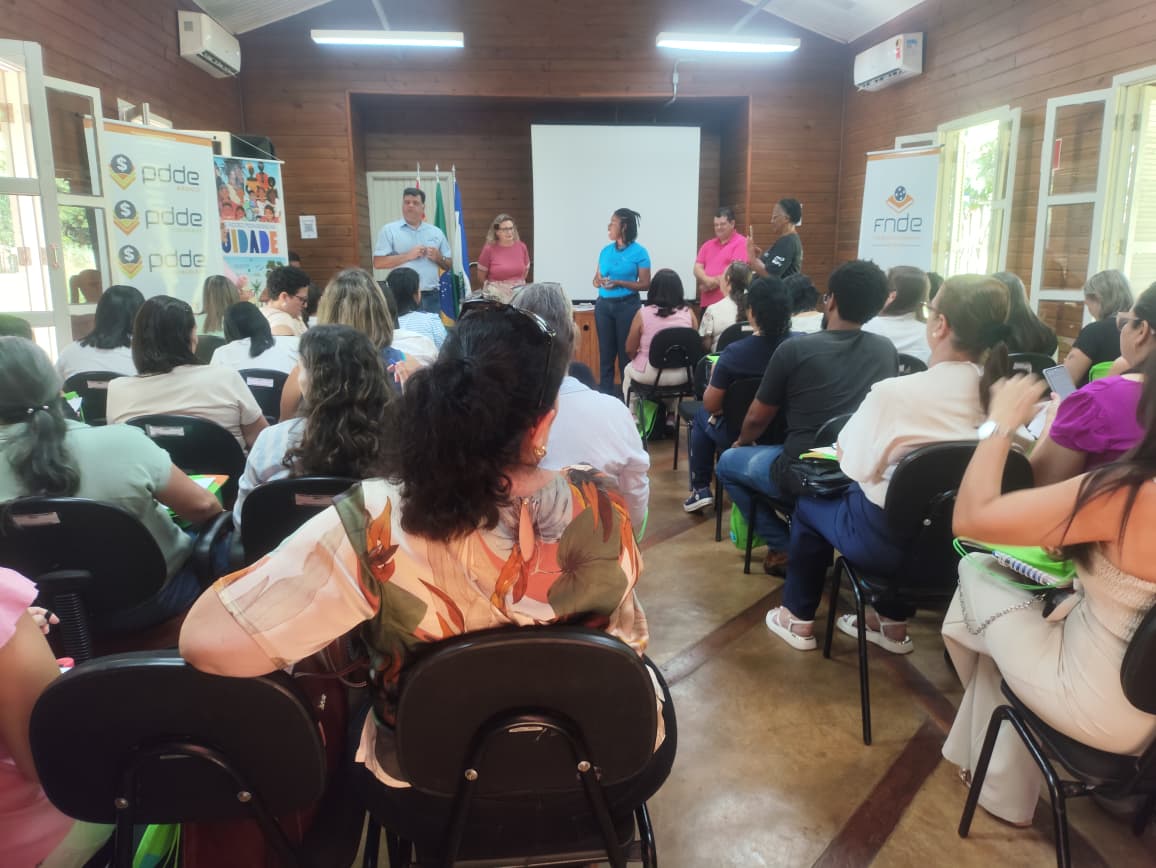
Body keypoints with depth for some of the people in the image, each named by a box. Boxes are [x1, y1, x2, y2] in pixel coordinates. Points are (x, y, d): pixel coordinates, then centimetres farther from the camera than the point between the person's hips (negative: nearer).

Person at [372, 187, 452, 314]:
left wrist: (438, 258, -5)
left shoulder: (436, 232, 14)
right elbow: (378, 263, -5)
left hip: (431, 296, 4)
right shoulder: (389, 230, 3)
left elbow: (449, 265, 17)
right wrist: (408, 256, -12)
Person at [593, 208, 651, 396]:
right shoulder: (605, 251, 9)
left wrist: (618, 283, -17)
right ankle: (604, 394, 15)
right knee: (605, 352, 8)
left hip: (627, 306, -5)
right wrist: (600, 281, -11)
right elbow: (596, 281, 13)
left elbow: (645, 284, -8)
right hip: (604, 305, 5)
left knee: (626, 353, 0)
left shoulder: (639, 252, -6)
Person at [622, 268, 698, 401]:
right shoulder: (688, 313, -7)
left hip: (650, 375, -2)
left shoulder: (643, 313, -14)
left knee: (628, 370, 32)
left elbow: (630, 351, -5)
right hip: (681, 375, 2)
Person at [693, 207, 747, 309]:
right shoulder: (707, 245, 19)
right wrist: (707, 280, -11)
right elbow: (697, 268, 10)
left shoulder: (741, 243, -1)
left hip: (729, 302, -6)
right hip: (707, 302, 6)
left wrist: (715, 281, -8)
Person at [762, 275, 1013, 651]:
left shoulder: (895, 393, -27)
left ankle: (799, 619, 36)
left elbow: (854, 465, -19)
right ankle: (892, 623, 39)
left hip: (886, 537, -5)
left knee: (808, 504, 22)